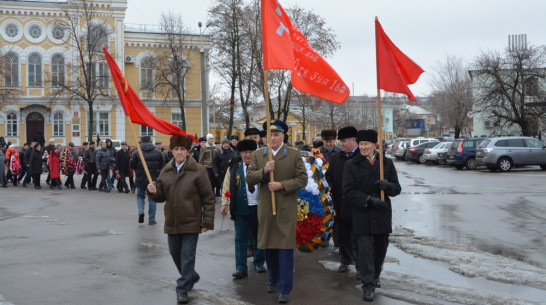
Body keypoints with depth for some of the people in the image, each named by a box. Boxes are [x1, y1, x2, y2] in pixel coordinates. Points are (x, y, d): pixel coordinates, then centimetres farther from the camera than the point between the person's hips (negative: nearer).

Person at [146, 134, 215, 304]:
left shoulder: (198, 171, -9)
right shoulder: (166, 171, 6)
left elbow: (208, 199, -8)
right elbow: (161, 196, 11)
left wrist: (207, 222, -11)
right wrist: (154, 192, -12)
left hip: (191, 222, -5)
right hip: (172, 222, 5)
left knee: (187, 256, -2)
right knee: (175, 253, 18)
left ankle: (183, 289, 8)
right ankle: (191, 276, 41)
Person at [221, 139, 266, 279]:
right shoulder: (234, 166, 3)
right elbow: (227, 186, 4)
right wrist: (225, 204, 0)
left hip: (258, 208, 0)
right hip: (240, 209, 0)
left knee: (258, 237, 13)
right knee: (240, 239, 2)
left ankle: (259, 263, 29)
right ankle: (241, 268, 8)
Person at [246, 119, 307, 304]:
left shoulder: (294, 154, -1)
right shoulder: (258, 155, 7)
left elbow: (302, 179, -5)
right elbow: (249, 178, 2)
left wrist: (282, 185, -17)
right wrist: (263, 171, -16)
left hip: (286, 208, -3)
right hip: (265, 207, 4)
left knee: (285, 248, -5)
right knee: (268, 246, 14)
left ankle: (285, 289, 1)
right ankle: (274, 280, 34)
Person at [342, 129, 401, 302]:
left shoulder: (387, 163, 7)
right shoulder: (351, 165, 1)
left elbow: (397, 188, 7)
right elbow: (348, 191, -6)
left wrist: (387, 185, -17)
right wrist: (369, 200, -18)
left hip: (382, 214, 3)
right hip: (362, 215, -2)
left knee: (381, 246, 14)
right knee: (365, 248, -6)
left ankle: (375, 276, 36)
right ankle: (368, 285, -1)